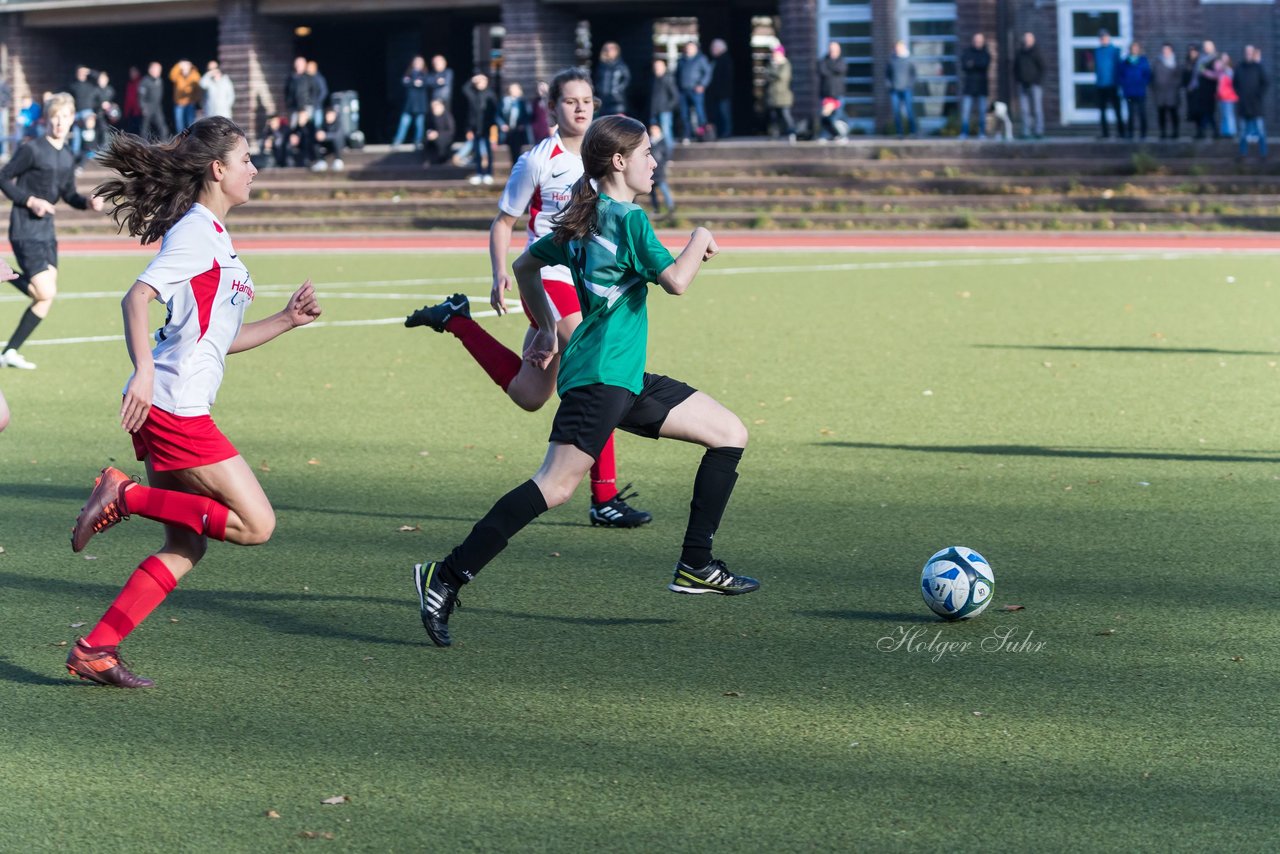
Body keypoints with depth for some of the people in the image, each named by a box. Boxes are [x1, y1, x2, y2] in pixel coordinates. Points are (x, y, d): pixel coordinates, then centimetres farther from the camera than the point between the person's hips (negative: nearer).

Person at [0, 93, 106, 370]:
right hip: (25, 231, -8)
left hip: (46, 231, 8)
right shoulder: (32, 150, -14)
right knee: (46, 293, -15)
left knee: (46, 298, 4)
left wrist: (88, 202, -2)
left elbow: (69, 195, 17)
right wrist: (30, 201, -18)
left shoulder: (67, 156, 9)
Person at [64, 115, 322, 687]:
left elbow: (221, 338, 26)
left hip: (178, 410, 10)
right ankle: (125, 495, -7)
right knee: (256, 525, -8)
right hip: (172, 404, -10)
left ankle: (94, 651, 8)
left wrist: (287, 319, 19)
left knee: (186, 546, 10)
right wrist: (143, 371, -34)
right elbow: (136, 298, -22)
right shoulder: (196, 233, -9)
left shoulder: (213, 235, 21)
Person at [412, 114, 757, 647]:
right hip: (600, 376, -10)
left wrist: (547, 328, 29)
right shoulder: (627, 218, -10)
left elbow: (526, 266, 26)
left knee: (730, 434, 11)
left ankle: (695, 567, 11)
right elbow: (676, 280, -17)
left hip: (626, 380, 10)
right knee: (556, 486, -19)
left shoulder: (583, 219, 17)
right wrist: (699, 241, 0)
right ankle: (446, 577, -19)